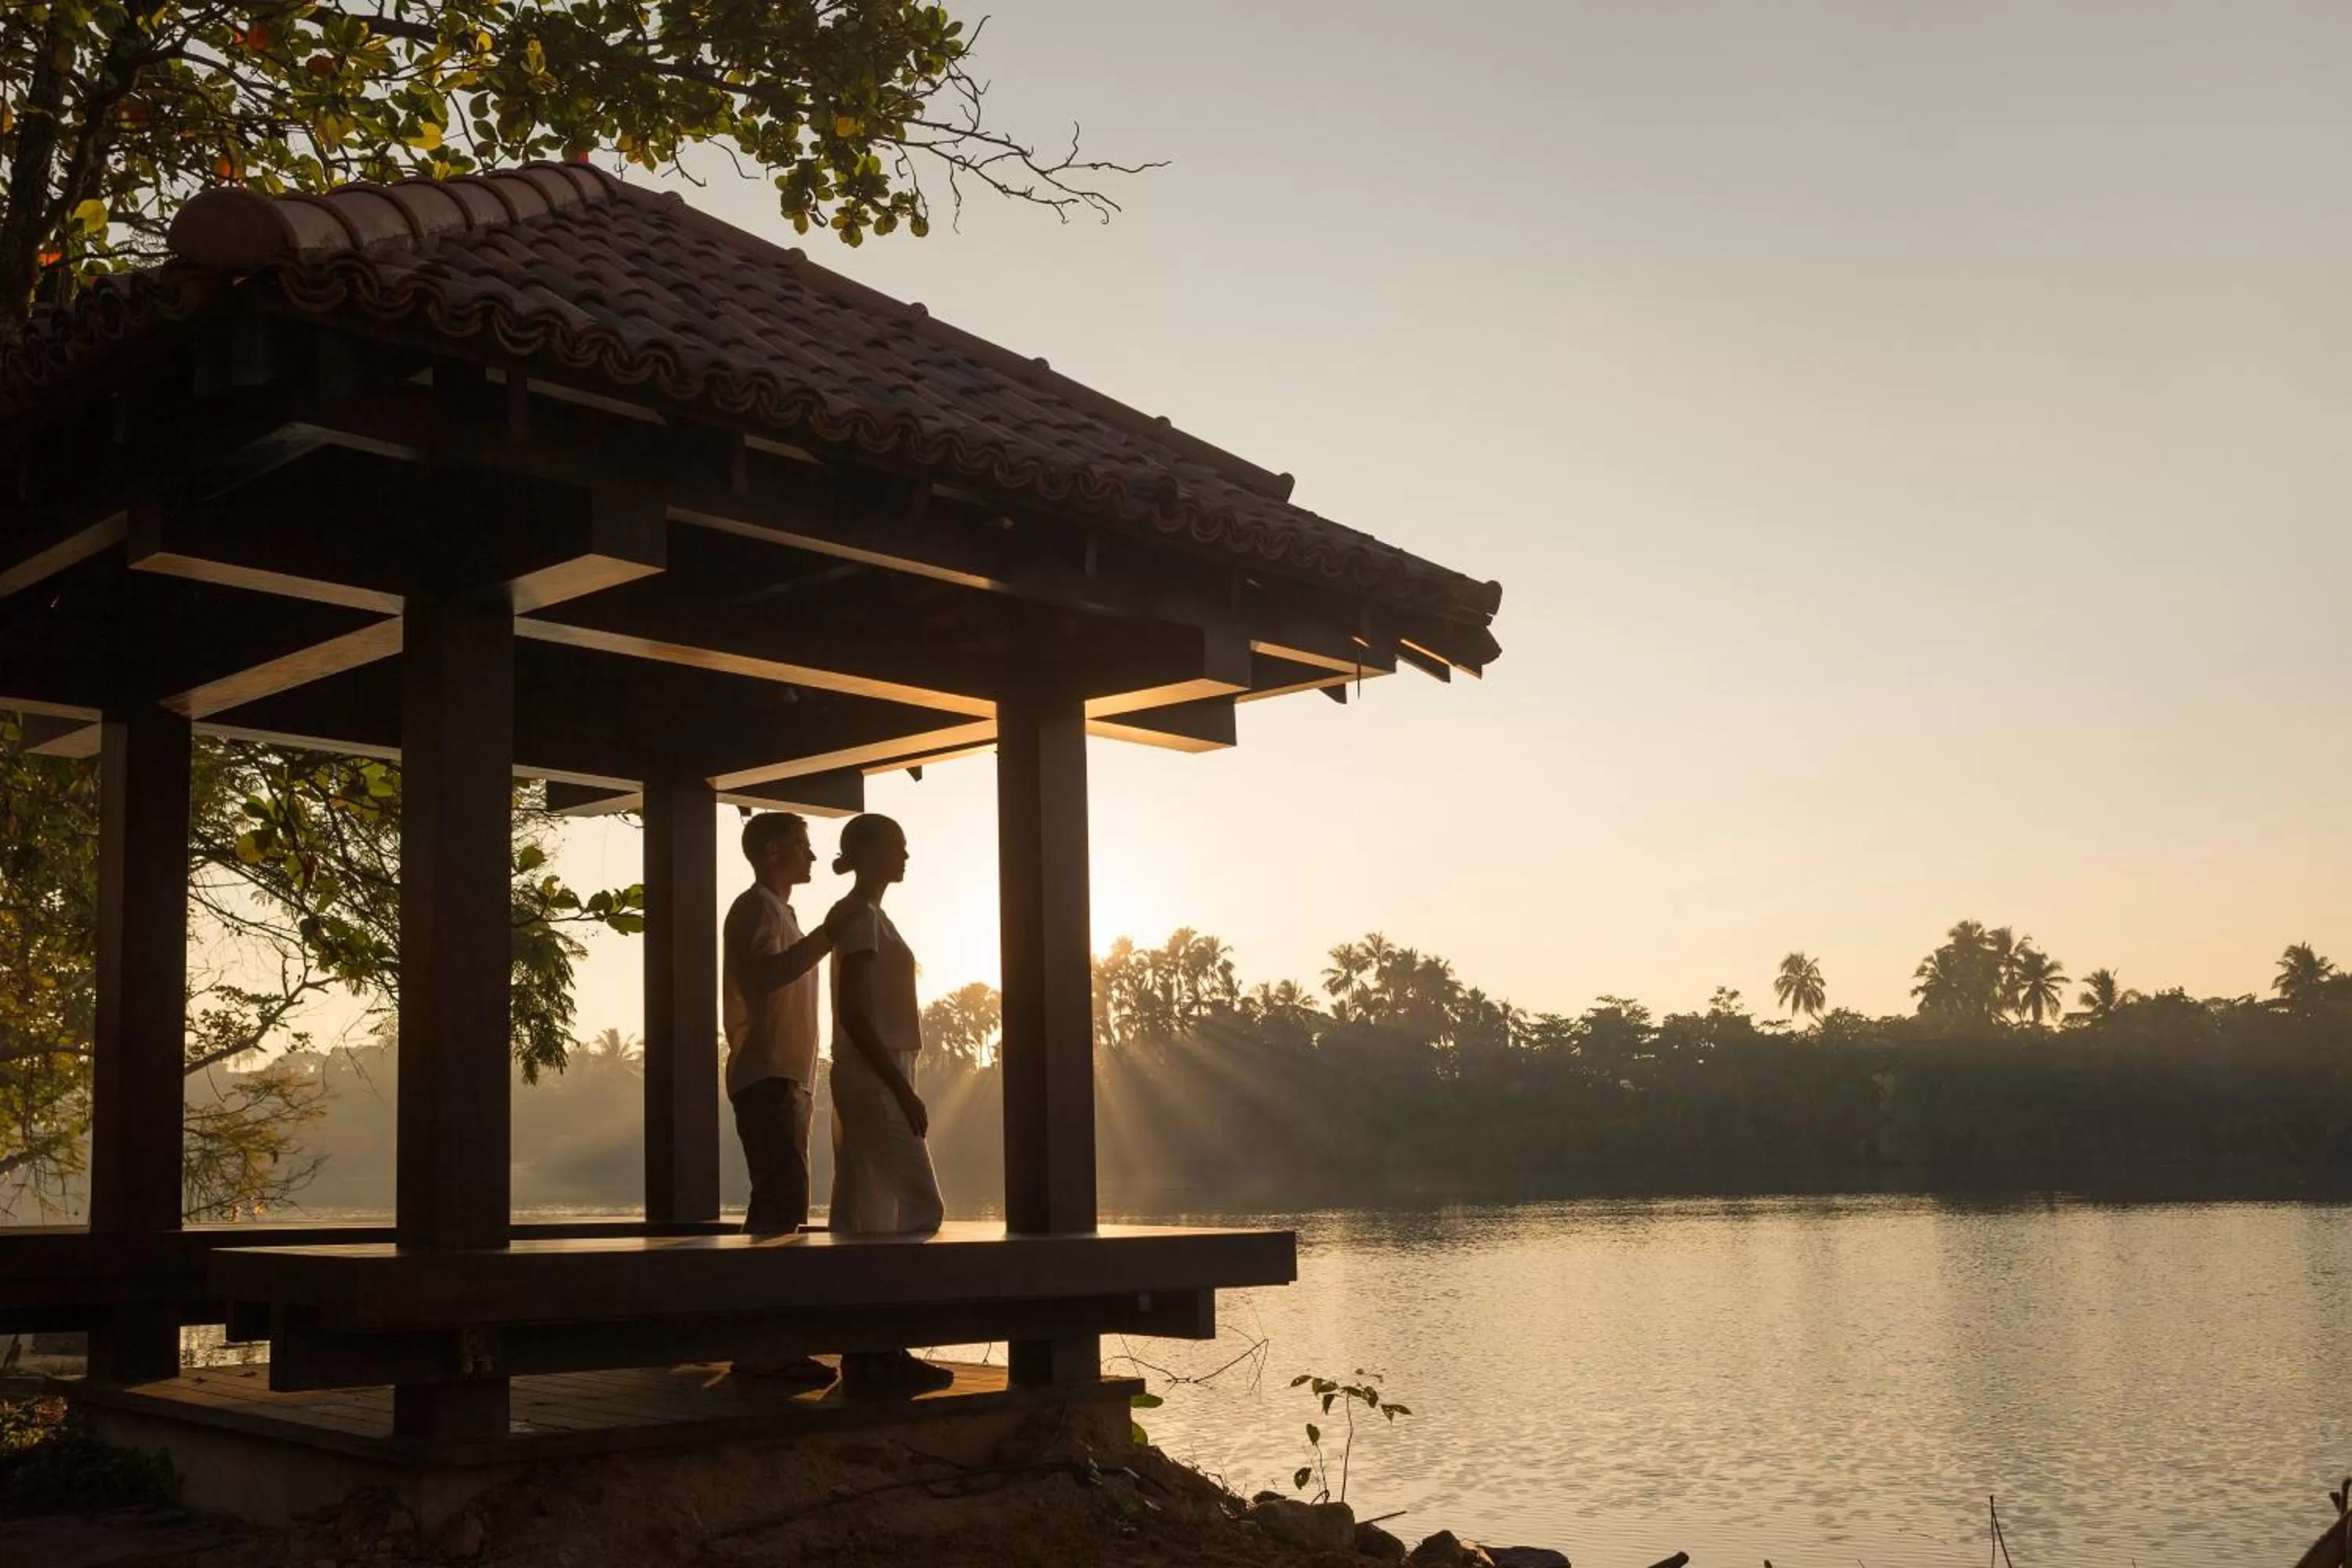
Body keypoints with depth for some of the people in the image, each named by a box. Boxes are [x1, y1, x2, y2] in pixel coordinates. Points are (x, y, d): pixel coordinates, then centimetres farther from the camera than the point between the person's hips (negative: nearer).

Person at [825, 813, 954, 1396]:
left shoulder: (864, 916, 18)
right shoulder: (861, 916, -11)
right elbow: (854, 1012, -18)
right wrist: (902, 1089, -21)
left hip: (870, 1079, 10)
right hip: (875, 1078, -10)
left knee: (867, 1215, 7)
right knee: (916, 1206, -9)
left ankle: (870, 1350, 9)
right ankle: (877, 1349, -8)